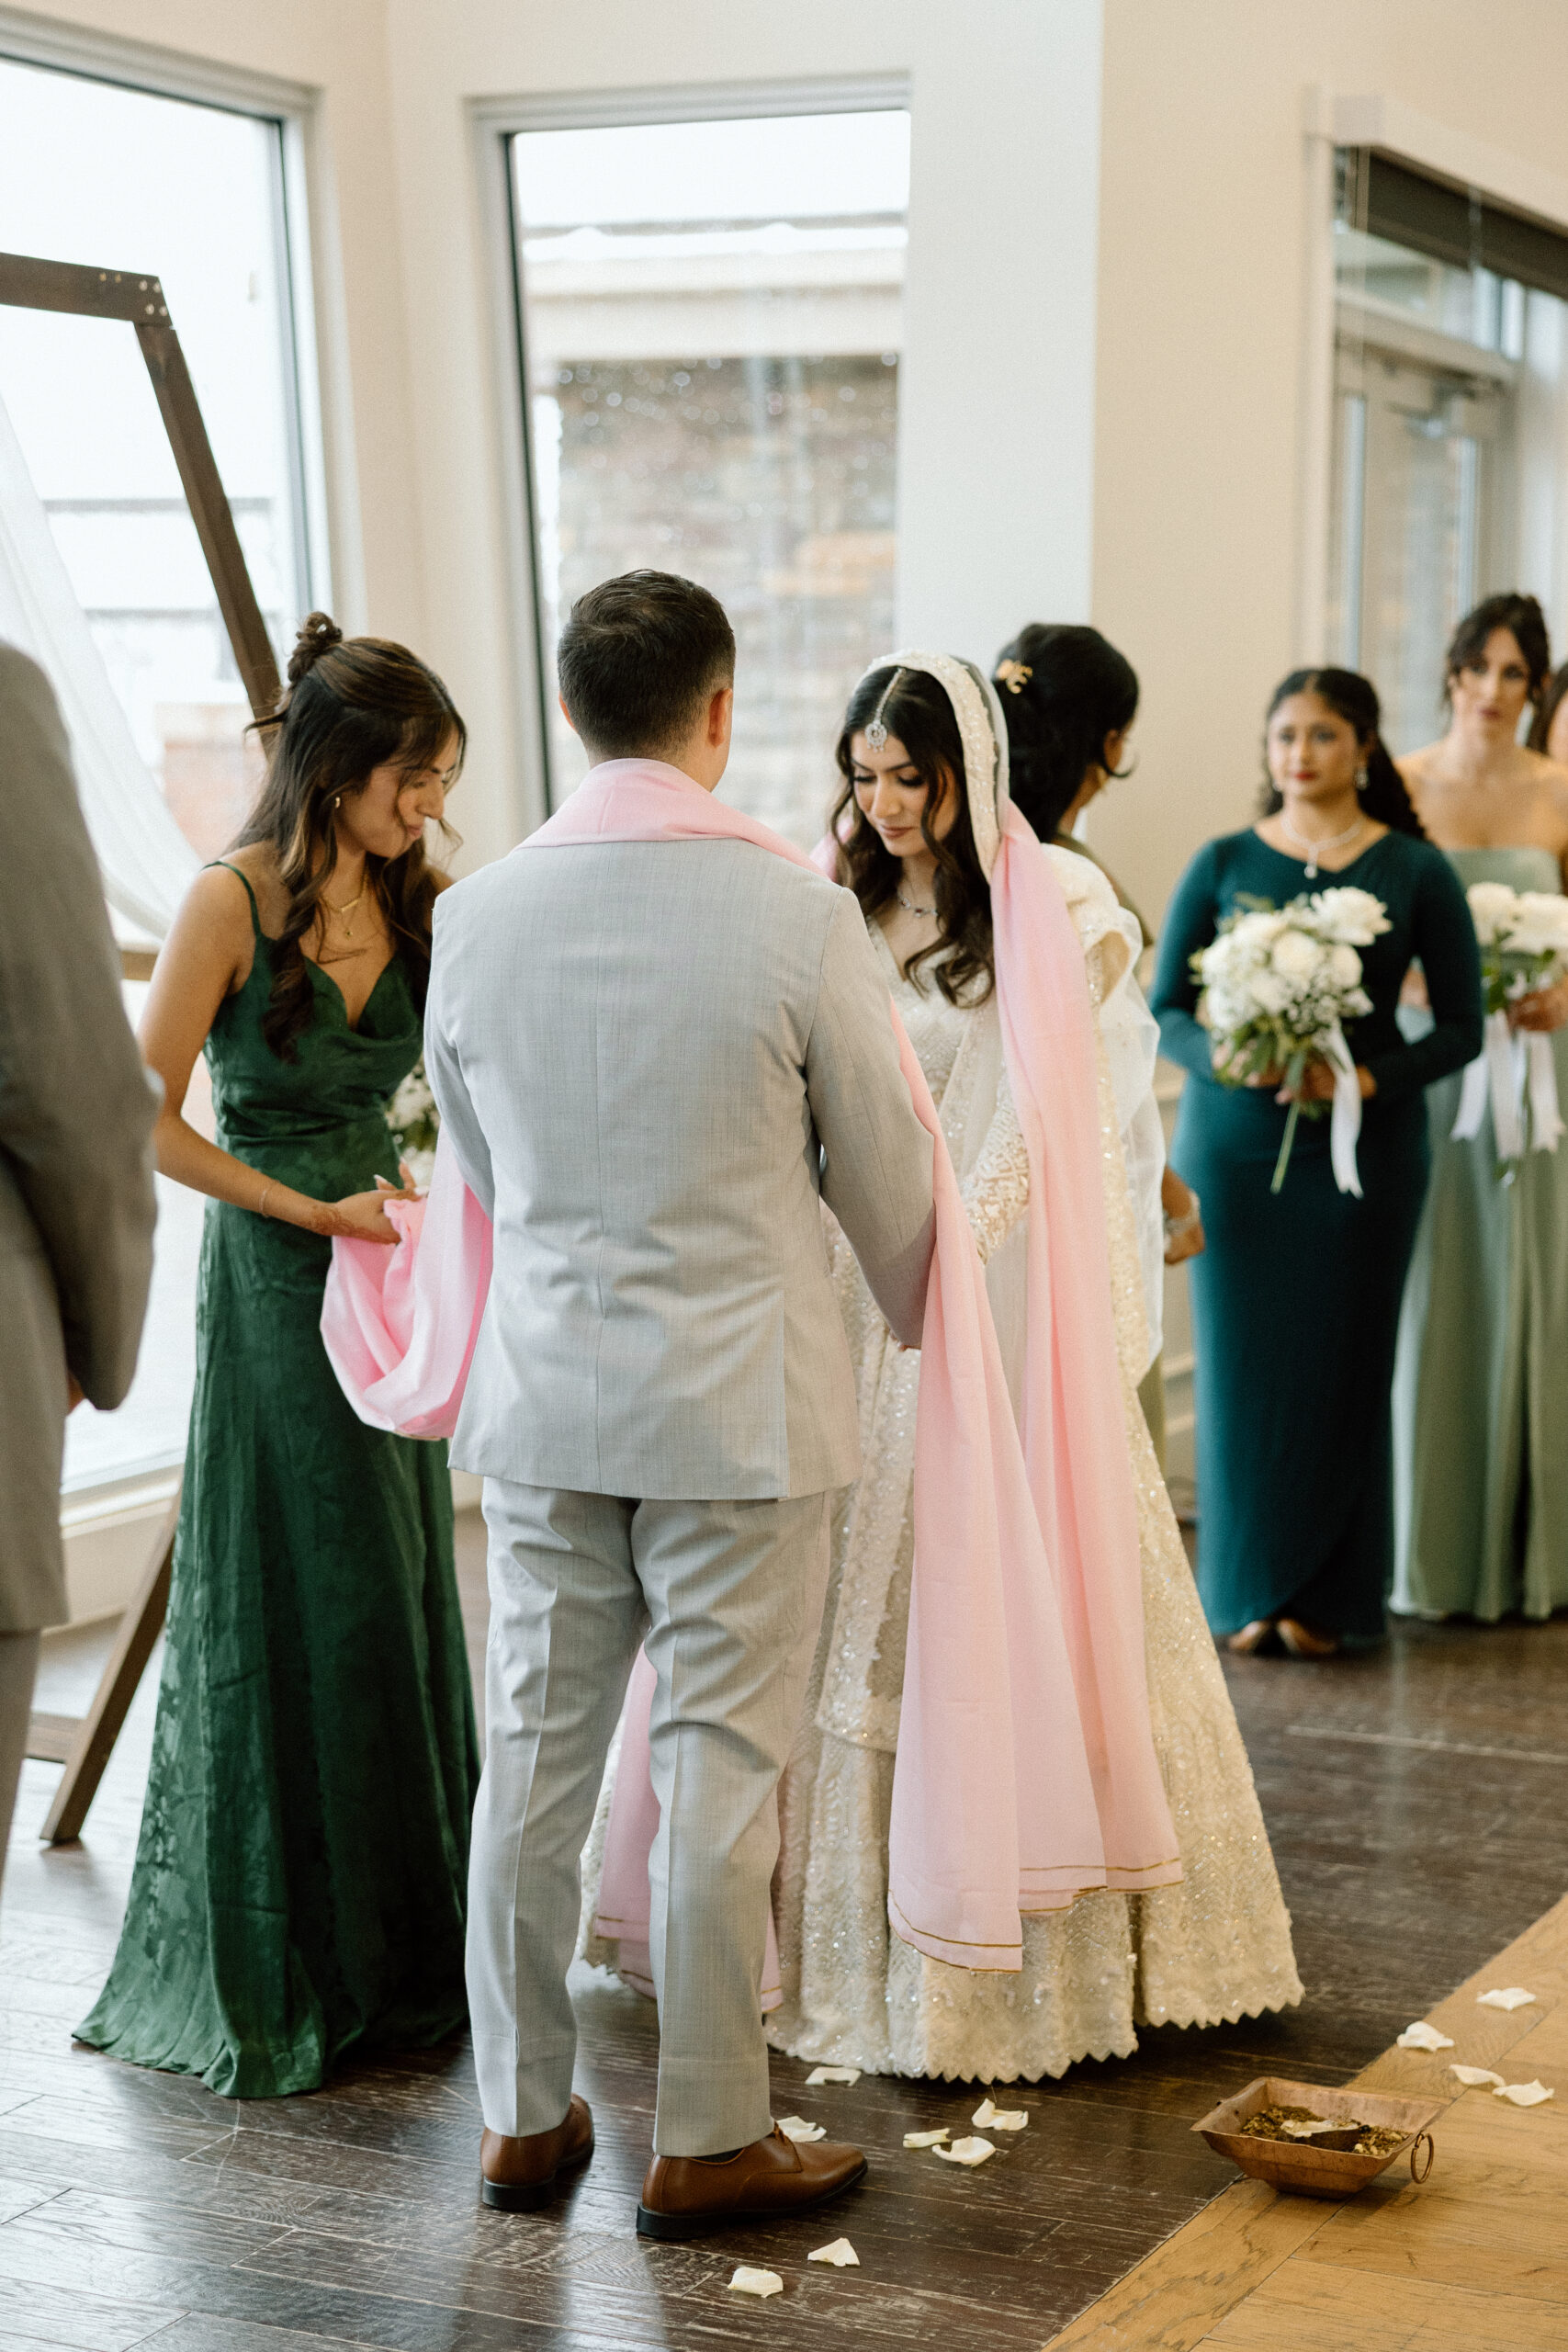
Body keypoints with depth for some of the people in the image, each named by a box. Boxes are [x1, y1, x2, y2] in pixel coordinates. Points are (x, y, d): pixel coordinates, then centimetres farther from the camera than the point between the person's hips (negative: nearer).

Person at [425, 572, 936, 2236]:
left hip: (541, 1394, 4)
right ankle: (707, 2142, 15)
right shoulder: (796, 912, -13)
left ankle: (522, 2115, 24)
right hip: (740, 1399, -3)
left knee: (534, 1753, 12)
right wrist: (917, 1315, 19)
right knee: (717, 1768, 5)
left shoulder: (474, 914, -3)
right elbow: (886, 1165, -2)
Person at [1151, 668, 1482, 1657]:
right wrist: (1224, 1056, -16)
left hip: (1363, 1142, -1)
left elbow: (1461, 1028, 0)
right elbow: (1165, 1009, 5)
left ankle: (1327, 1596, 17)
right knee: (1241, 1360, 2)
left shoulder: (1416, 872, 1)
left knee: (1342, 1363, 3)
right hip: (1232, 1141, 1)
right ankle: (1248, 1591, 15)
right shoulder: (1223, 863, 4)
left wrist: (1368, 1077, -16)